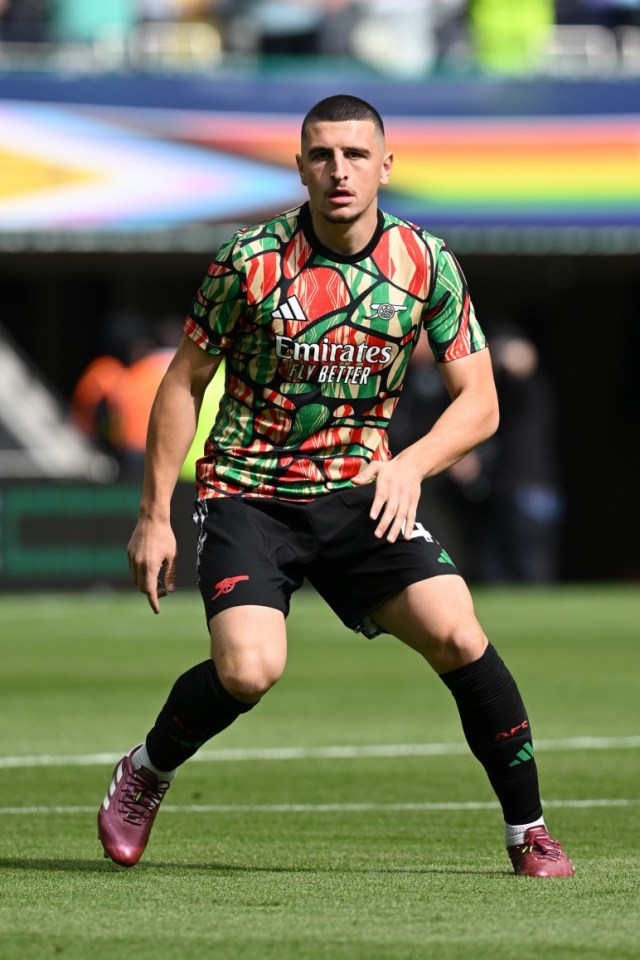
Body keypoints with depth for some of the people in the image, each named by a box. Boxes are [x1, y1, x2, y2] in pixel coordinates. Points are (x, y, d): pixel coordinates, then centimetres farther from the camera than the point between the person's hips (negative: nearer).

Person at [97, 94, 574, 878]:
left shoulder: (426, 263, -4)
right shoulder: (251, 261, -10)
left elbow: (478, 401, 1)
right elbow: (184, 381, 0)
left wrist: (412, 463, -18)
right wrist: (154, 515, -2)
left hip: (361, 491, 2)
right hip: (247, 493, -2)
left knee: (458, 636, -17)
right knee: (249, 668, -25)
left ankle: (527, 831, 0)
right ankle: (144, 776, 6)